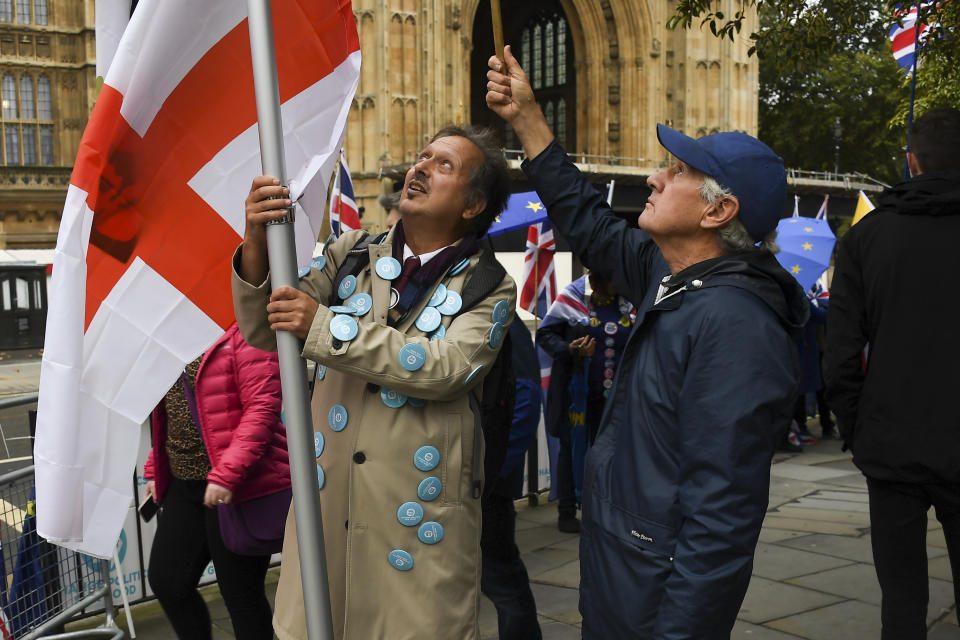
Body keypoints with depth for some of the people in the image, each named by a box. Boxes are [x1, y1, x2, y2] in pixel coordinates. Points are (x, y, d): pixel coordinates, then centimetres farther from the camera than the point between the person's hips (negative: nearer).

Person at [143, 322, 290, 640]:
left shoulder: (243, 333, -12)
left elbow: (263, 408, -20)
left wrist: (226, 475, -24)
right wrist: (155, 470, 17)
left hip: (239, 486, -8)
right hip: (184, 484, 8)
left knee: (240, 592, 3)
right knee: (166, 580, 12)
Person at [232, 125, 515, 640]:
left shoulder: (489, 286, -1)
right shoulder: (352, 254, 7)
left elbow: (445, 367, -18)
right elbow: (263, 331, 3)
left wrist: (323, 327, -22)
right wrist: (256, 241, -15)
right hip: (327, 502, 3)